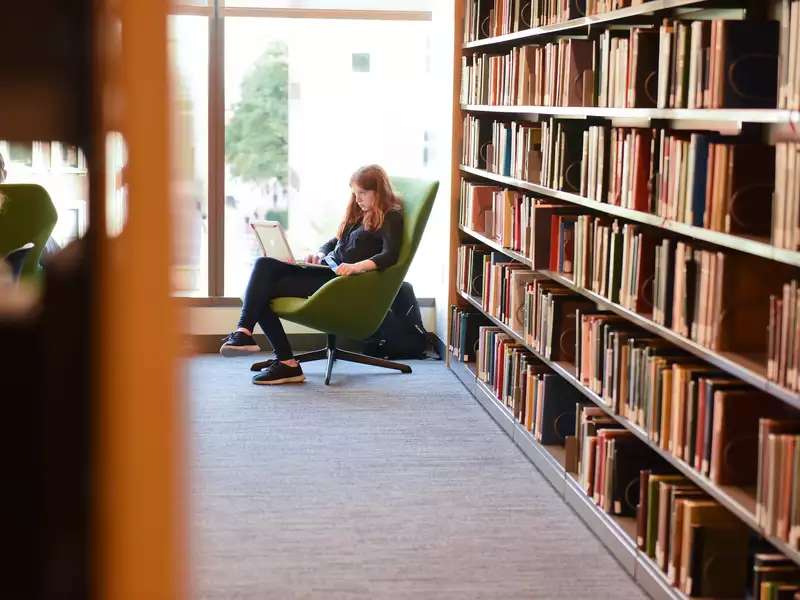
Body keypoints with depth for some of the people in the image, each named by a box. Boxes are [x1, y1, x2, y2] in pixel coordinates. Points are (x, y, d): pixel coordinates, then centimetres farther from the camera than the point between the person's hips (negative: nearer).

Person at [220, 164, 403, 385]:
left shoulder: (391, 218, -3)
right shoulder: (359, 214, 25)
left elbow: (390, 255, -19)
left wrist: (357, 266, -35)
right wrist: (320, 254, 6)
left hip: (342, 279, -9)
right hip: (326, 269, 9)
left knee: (264, 290, -18)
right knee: (264, 264, -14)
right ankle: (244, 332, -23)